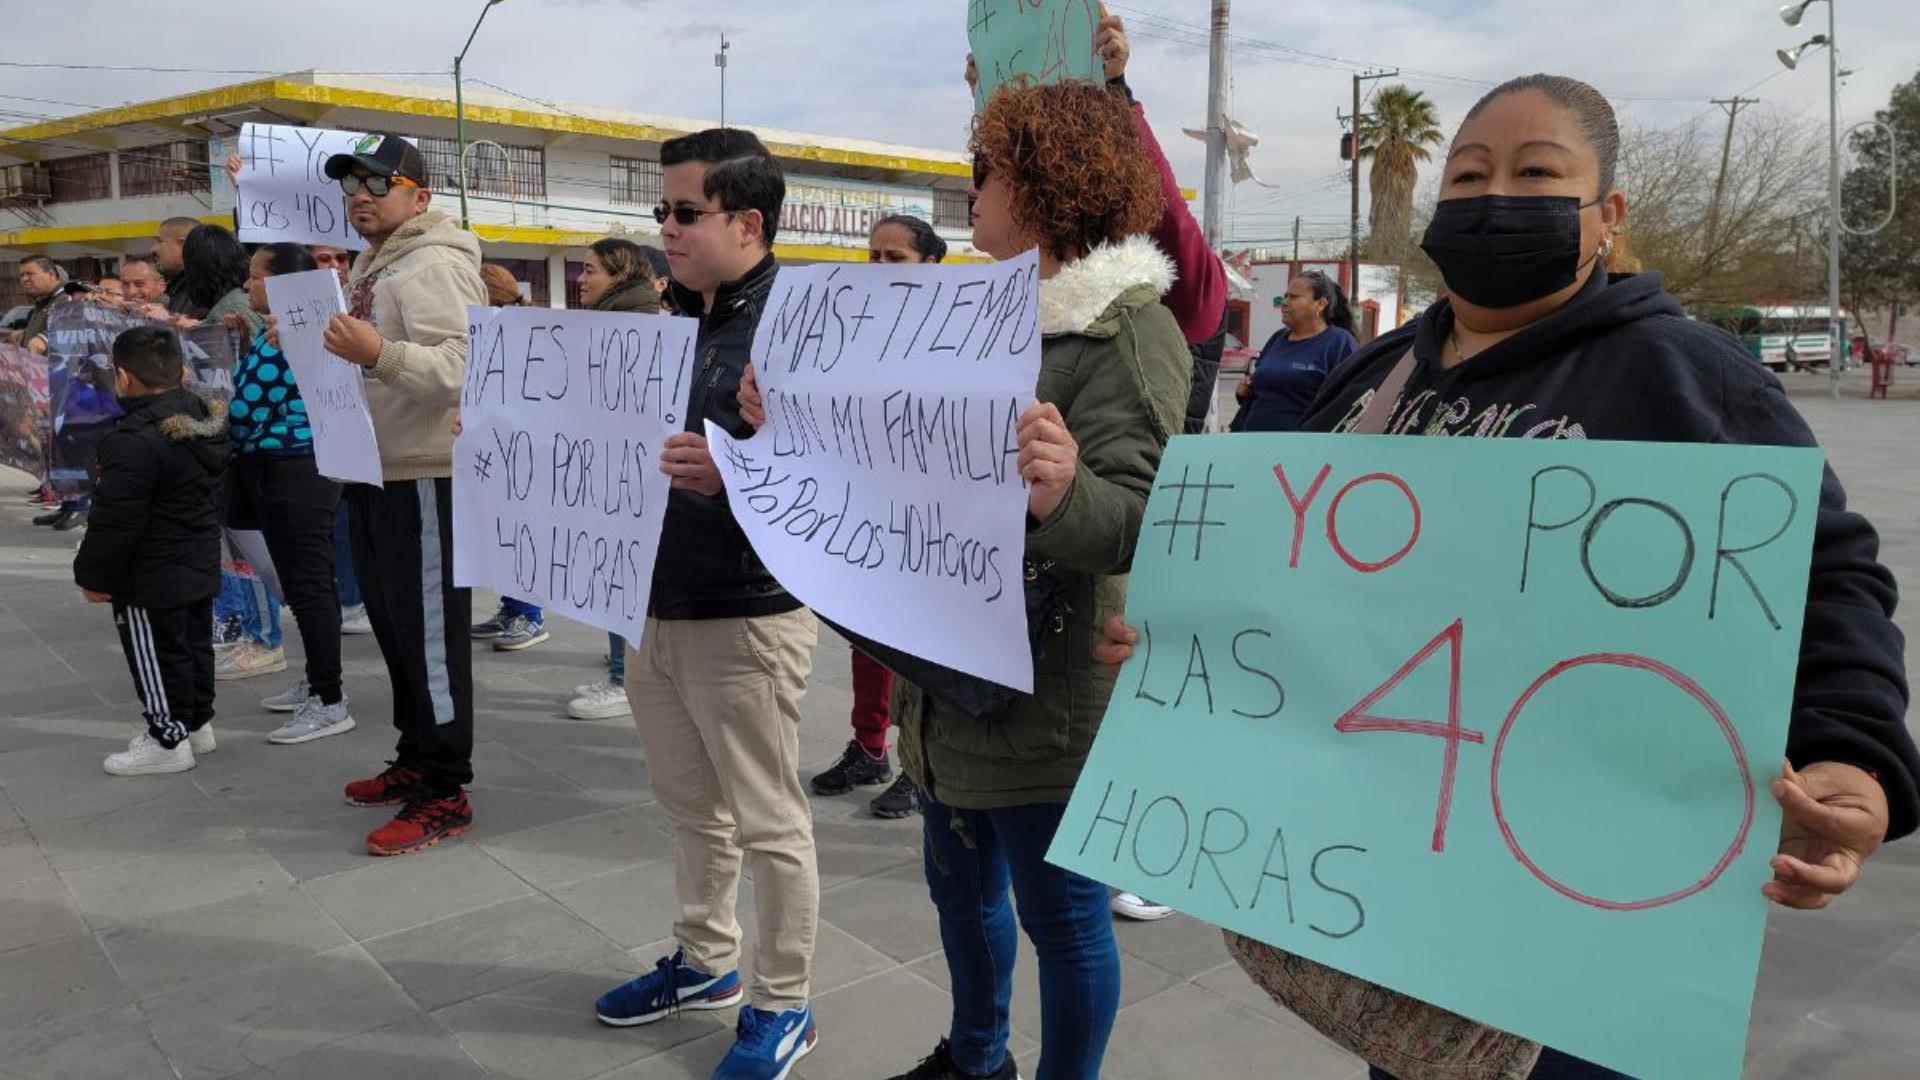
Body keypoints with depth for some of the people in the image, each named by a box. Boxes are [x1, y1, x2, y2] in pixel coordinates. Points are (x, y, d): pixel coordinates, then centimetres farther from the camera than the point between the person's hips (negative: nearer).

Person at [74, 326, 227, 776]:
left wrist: (95, 575, -10)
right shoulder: (208, 419, 2)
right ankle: (197, 722, 31)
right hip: (201, 565, 9)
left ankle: (168, 738, 12)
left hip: (152, 580, -9)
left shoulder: (133, 442, -25)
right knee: (195, 643, 18)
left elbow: (116, 522, -22)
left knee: (156, 654, 3)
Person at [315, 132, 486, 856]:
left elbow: (463, 368, -28)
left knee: (430, 636, -5)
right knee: (393, 628, 17)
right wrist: (316, 345, 16)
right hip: (372, 472, 10)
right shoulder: (372, 264, 18)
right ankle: (415, 760, 31)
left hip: (423, 478, -10)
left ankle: (445, 794, 3)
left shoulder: (433, 265, -14)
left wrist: (380, 354, -40)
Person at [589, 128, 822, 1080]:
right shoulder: (674, 319, 12)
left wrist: (731, 475, -38)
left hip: (746, 617, -8)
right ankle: (704, 961, 39)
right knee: (692, 809, 21)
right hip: (654, 607, 8)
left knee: (767, 824, 6)